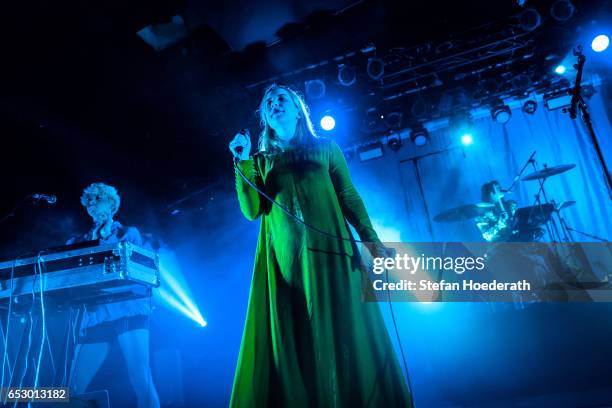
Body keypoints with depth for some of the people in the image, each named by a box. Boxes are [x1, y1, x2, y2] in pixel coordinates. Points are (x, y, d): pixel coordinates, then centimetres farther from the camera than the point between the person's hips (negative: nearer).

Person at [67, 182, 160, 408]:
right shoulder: (81, 242, 23)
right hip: (96, 316, 4)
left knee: (141, 378, -15)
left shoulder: (130, 234, 16)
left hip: (129, 313, -3)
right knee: (73, 387, 2)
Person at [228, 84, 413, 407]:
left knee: (342, 334, 0)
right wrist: (243, 162, -2)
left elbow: (349, 197, 9)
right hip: (284, 257, 1)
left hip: (329, 249, -1)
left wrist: (371, 239, -1)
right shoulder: (261, 160, 15)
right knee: (289, 341, -1)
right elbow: (252, 211, 3)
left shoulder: (325, 148, 14)